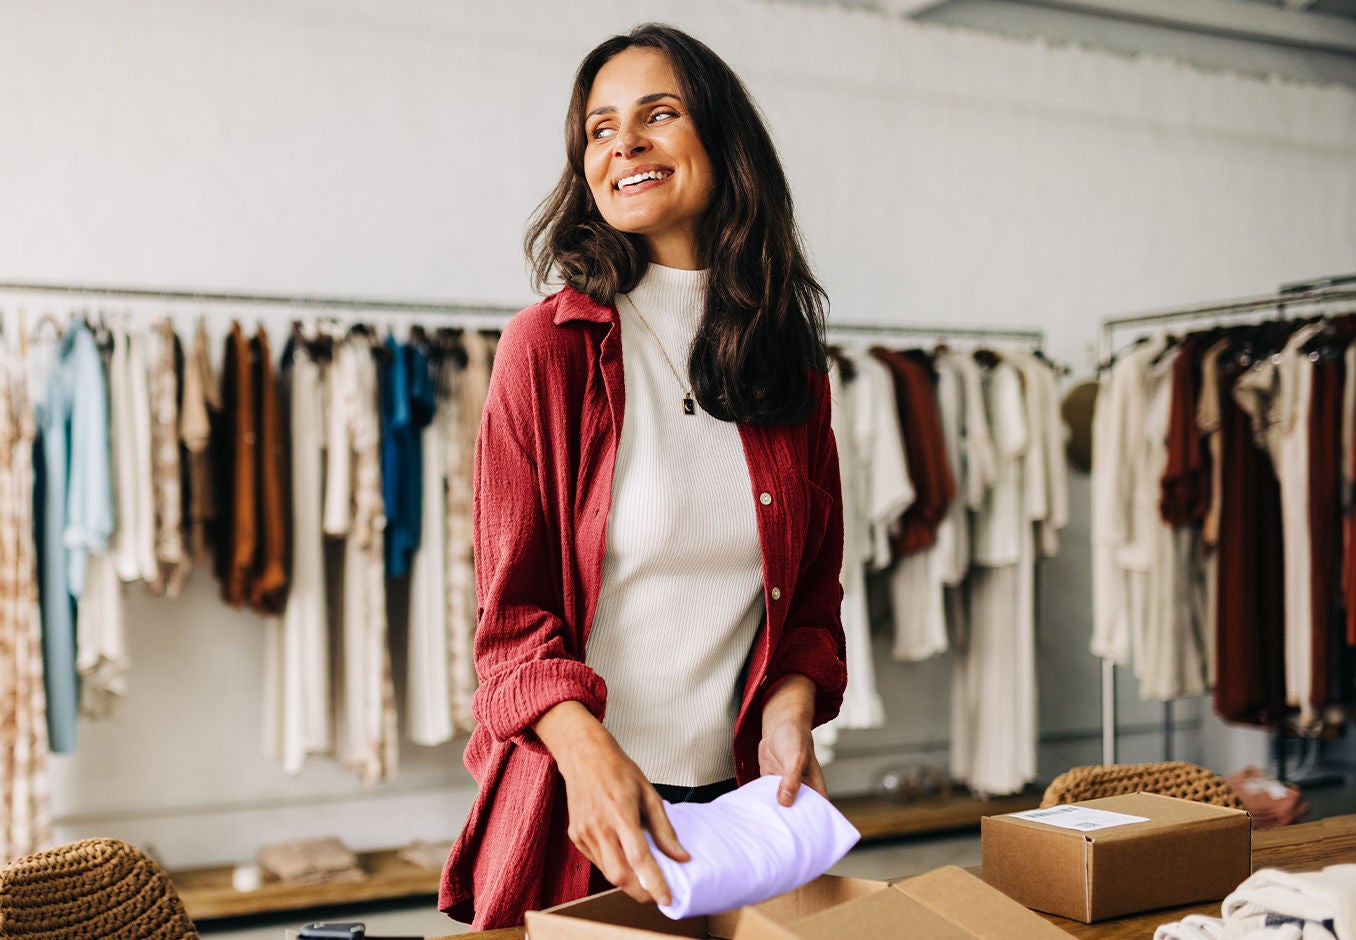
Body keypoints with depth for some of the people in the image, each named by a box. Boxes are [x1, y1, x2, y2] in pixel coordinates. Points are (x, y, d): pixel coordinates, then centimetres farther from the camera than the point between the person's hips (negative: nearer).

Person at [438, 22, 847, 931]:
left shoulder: (792, 359, 5)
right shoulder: (548, 344, -6)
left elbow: (815, 591, 9)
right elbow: (513, 609, -8)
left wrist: (789, 708, -10)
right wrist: (588, 751, -24)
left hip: (739, 797, 3)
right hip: (571, 819, -3)